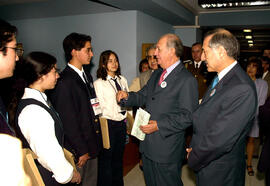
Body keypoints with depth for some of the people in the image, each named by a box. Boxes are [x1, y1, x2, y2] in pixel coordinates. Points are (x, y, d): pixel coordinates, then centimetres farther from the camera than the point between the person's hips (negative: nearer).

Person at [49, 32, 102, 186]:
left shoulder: (87, 76, 10)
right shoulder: (64, 81, -19)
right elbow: (68, 121, -19)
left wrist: (97, 141, 12)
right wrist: (82, 151, -14)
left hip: (92, 145, 8)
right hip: (77, 150, -8)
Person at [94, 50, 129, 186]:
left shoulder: (122, 80, 7)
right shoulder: (99, 83, -10)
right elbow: (100, 108, -10)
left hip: (122, 123, 6)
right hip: (108, 124, -5)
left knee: (119, 156, 18)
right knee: (106, 157, 5)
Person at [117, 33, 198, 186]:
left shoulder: (187, 80, -17)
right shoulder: (156, 74, 11)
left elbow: (188, 116, -21)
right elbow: (143, 96, 16)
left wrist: (159, 125, -24)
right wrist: (127, 96, -4)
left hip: (167, 150, -8)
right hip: (148, 145, 8)